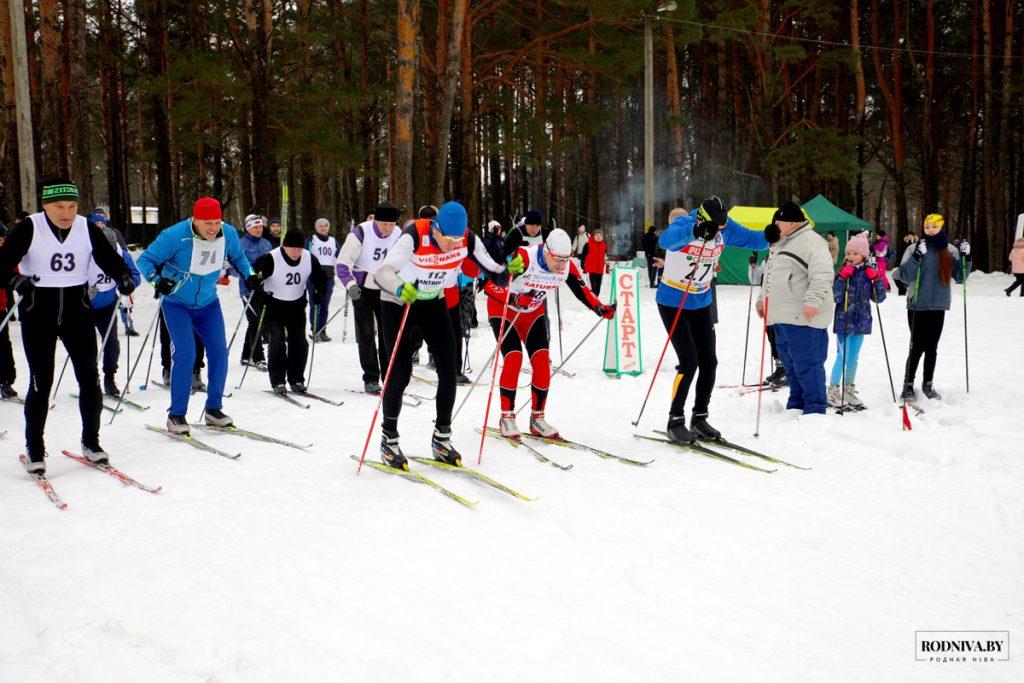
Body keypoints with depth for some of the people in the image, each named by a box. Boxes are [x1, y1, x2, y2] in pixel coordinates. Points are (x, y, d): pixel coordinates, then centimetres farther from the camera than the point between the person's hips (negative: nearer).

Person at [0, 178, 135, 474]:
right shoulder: (29, 228, -10)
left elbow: (109, 258, -3)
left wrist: (124, 277, -24)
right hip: (38, 313, -3)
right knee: (40, 382, 0)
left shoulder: (87, 228, -2)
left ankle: (91, 441, 19)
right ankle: (34, 449, 15)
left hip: (77, 310, 3)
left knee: (90, 378, 3)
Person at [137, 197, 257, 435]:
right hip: (176, 304, -4)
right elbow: (145, 259, -15)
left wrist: (249, 275, -6)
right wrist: (157, 281, -32)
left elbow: (238, 257, 11)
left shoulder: (229, 234, -11)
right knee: (185, 354, -16)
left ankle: (213, 408, 15)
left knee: (219, 352, -1)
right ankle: (176, 414, -4)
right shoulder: (175, 236, -24)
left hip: (208, 304, 5)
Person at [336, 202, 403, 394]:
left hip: (385, 290, 3)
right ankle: (370, 379, 3)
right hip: (362, 289, -3)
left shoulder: (399, 236, -6)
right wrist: (350, 284, -30)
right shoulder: (360, 233, -19)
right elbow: (343, 263, -17)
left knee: (388, 333, 3)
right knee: (366, 333, -3)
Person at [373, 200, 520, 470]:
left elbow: (493, 267, -10)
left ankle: (441, 439, 13)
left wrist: (512, 265, -32)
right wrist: (399, 288, -55)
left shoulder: (466, 239, -18)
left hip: (433, 303, 4)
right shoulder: (415, 236, -30)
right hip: (397, 304, -4)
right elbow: (382, 272, -35)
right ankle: (388, 440, 10)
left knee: (448, 370, -3)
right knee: (401, 372, -8)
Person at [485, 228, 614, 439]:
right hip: (503, 309, -5)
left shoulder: (567, 265, -17)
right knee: (513, 357, -19)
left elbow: (582, 290, -2)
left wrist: (601, 309, -17)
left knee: (542, 361, -7)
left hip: (533, 312, 5)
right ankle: (507, 417, -5)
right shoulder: (523, 258, -34)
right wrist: (515, 299, -49)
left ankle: (537, 418, 6)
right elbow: (489, 284, -35)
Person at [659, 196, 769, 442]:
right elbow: (665, 240, -44)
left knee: (709, 362, 5)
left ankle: (699, 418, 20)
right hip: (673, 303, -6)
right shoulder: (684, 224, -22)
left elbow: (752, 239, 3)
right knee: (689, 362, -12)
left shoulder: (726, 228, -5)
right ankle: (675, 421, 2)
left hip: (701, 304, 6)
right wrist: (696, 231, -60)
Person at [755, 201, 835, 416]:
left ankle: (815, 409, -1)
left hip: (803, 318, -10)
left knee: (807, 364, -7)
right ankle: (796, 406, 26)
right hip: (782, 317, 10)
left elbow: (822, 275, -22)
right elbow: (772, 276, 32)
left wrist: (813, 301, -30)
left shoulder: (811, 242, -11)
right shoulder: (782, 244, 21)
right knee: (790, 365, 16)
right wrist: (763, 299, 33)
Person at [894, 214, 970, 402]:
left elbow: (960, 277, 9)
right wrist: (917, 256, -25)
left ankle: (928, 384, 22)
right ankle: (908, 386, 5)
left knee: (932, 347, 10)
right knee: (917, 346, -5)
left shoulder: (950, 251, 8)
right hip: (917, 306, -4)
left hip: (938, 306, 4)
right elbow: (905, 276, -12)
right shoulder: (915, 248, -4)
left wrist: (966, 258, -6)